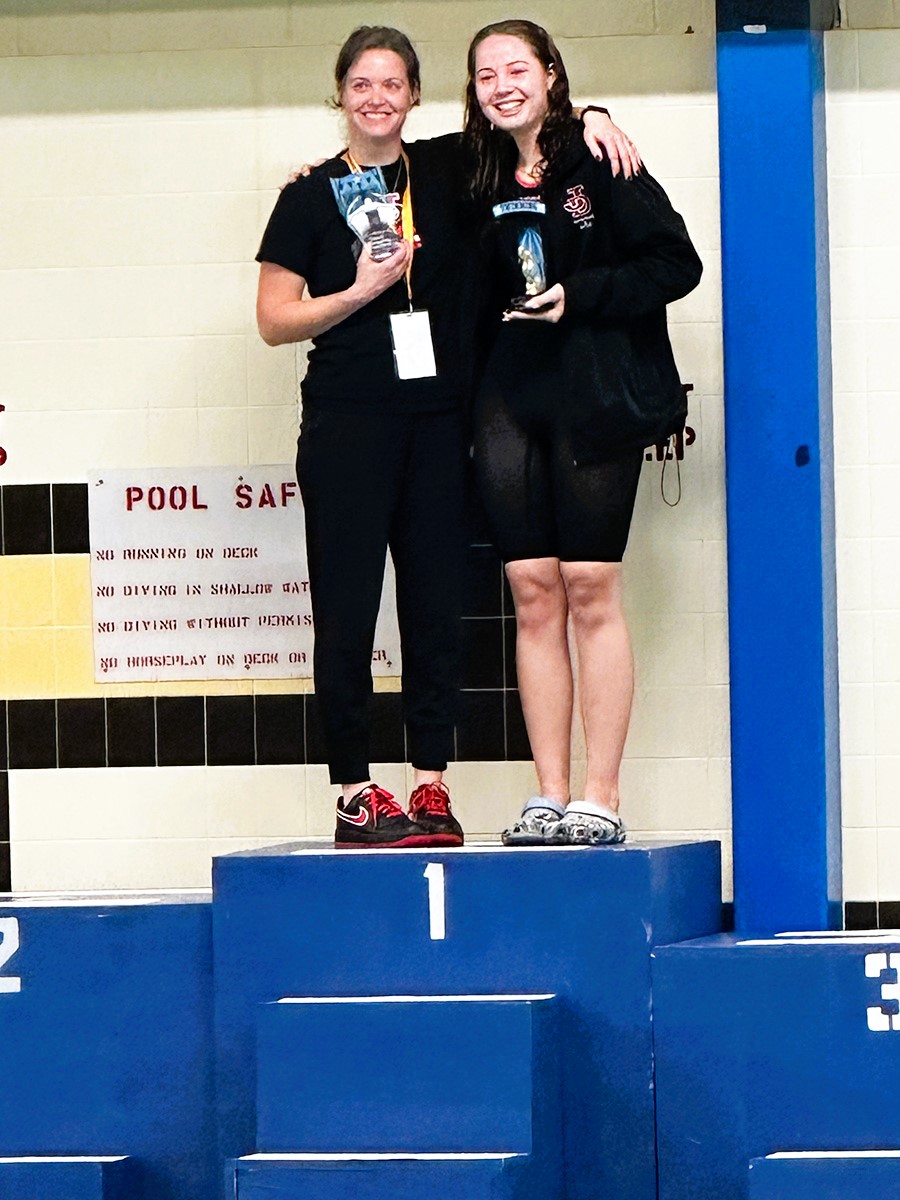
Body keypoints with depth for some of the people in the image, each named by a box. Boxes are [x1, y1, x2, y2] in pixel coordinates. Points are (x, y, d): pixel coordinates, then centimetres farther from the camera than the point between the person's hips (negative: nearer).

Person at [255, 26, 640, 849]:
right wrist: (360, 291, -11)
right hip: (347, 420, -3)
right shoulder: (312, 195, 3)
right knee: (348, 610, -4)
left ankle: (432, 790, 6)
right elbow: (275, 321, 2)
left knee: (436, 607, 2)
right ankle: (355, 796, -1)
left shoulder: (448, 171, 9)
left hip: (437, 418, 3)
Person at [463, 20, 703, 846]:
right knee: (535, 598, 3)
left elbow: (677, 264, -7)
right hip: (509, 399, 5)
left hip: (595, 401, -5)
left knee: (591, 594, -4)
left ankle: (601, 801, 0)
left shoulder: (599, 165, -4)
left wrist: (579, 297, -15)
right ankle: (549, 799, 6)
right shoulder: (479, 177, 11)